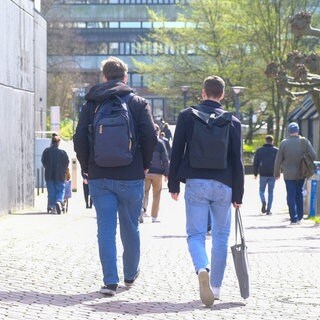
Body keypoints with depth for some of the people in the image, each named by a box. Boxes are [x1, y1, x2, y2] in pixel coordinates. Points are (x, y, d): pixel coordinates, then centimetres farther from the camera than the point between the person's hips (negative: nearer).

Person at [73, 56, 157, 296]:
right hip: (130, 176, -1)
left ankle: (110, 280, -4)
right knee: (130, 228, 14)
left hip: (99, 177, 1)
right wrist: (145, 165, 6)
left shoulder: (91, 104, 4)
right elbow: (150, 137, -8)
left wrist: (87, 168, 10)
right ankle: (131, 274, 28)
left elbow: (79, 139, -1)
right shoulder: (139, 103, 0)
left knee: (105, 229, 2)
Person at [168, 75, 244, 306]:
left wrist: (173, 185, 9)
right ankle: (216, 287, 16)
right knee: (221, 236, 12)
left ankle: (203, 269, -29)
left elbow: (176, 152, 1)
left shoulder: (187, 116, 1)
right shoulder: (232, 122, 1)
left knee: (196, 234, 2)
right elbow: (237, 160, 1)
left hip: (195, 183, -1)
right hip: (223, 185, 1)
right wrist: (238, 194, 6)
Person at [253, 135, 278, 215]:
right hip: (272, 174, 0)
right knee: (270, 192, 5)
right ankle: (268, 209, 0)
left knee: (261, 190, 12)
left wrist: (255, 173, 10)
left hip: (263, 174, 0)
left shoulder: (259, 150, 4)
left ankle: (263, 202, -18)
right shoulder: (276, 150, 3)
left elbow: (255, 162, 4)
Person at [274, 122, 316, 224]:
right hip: (301, 173, 2)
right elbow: (313, 155, -7)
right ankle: (299, 217, 22)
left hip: (289, 174, -2)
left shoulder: (284, 143, -7)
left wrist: (276, 173, 9)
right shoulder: (304, 141, -6)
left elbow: (278, 160, -3)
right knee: (299, 194, 18)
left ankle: (294, 218, -5)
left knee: (291, 196, 1)